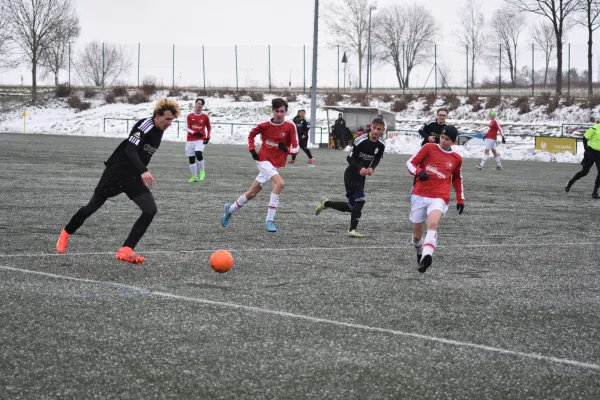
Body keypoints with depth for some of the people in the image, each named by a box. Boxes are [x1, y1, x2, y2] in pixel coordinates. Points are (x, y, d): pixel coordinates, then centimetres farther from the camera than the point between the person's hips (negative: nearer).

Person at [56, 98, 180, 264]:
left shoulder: (159, 131, 5)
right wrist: (143, 171, -47)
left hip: (134, 178, 7)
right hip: (116, 172, -7)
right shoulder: (145, 125, -21)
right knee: (93, 206, 7)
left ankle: (125, 251, -13)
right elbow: (130, 150, -34)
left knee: (150, 210, -14)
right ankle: (66, 234, 34)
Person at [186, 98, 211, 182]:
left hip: (200, 140, -2)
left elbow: (208, 128, 14)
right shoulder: (190, 116, 2)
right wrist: (195, 133, -18)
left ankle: (202, 172, -7)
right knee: (191, 159, 2)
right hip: (190, 139, 2)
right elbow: (188, 128, 0)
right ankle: (194, 177, 13)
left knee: (199, 153, -27)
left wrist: (208, 137, 3)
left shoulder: (205, 116, 2)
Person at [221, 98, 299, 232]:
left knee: (251, 193, 11)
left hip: (276, 164, 3)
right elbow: (251, 135, 12)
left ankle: (230, 209, 36)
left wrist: (286, 149, -29)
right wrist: (252, 150, -2)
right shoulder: (265, 125, -7)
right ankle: (269, 220, -23)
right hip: (263, 160, -3)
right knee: (279, 183, -28)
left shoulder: (290, 127, -8)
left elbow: (296, 148, -8)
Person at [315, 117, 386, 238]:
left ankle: (326, 203, 34)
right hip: (351, 175, -7)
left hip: (361, 177, 7)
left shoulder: (381, 145, -3)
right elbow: (350, 158, -17)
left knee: (351, 207, 11)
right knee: (361, 199, -21)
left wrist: (372, 168, -10)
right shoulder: (360, 141, -21)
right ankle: (352, 230, -12)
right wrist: (360, 168, -33)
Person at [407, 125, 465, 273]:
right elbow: (411, 162, 3)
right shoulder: (428, 148, 5)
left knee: (433, 224, -31)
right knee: (417, 234, 7)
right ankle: (420, 253, 39)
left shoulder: (456, 159, 12)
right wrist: (418, 172, -17)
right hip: (419, 195, 1)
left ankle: (427, 256, -48)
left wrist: (460, 199, 26)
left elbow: (457, 179, 27)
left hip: (439, 197, -1)